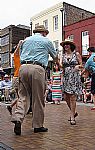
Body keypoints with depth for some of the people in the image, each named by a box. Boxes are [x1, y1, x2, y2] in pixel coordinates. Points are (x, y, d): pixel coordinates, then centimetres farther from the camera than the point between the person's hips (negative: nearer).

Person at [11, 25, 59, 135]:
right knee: (38, 99, 3)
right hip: (37, 69, -4)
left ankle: (18, 118, -15)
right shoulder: (47, 41, 13)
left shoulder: (26, 40, 23)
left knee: (23, 96, 6)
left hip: (23, 68, 4)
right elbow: (55, 57, 26)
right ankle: (37, 125, 11)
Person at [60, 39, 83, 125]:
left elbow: (81, 65, 3)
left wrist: (78, 66, -17)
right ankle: (74, 112, 25)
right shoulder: (63, 56, 12)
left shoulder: (76, 54, 3)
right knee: (66, 97, 2)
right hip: (66, 77, 4)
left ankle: (72, 117, 2)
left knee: (73, 97, -6)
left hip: (75, 77, -4)